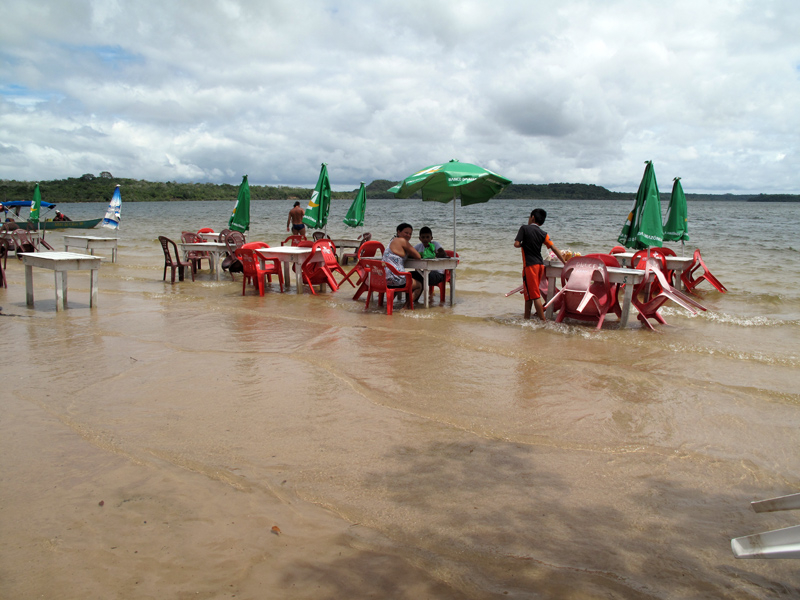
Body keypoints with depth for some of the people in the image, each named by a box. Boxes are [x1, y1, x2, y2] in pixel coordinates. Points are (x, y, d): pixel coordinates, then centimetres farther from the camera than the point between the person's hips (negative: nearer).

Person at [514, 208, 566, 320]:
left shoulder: (524, 228, -5)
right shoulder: (543, 233, 7)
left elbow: (516, 244, -13)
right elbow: (554, 248, 1)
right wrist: (565, 262, 3)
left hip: (530, 265, -6)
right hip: (540, 265, 6)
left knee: (534, 295, -4)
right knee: (528, 293, 17)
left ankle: (543, 321, -7)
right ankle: (527, 318, 25)